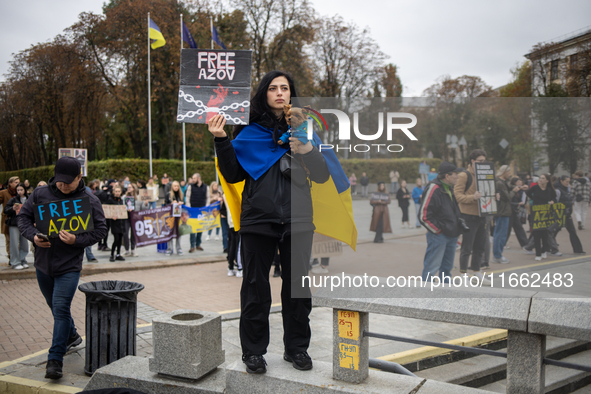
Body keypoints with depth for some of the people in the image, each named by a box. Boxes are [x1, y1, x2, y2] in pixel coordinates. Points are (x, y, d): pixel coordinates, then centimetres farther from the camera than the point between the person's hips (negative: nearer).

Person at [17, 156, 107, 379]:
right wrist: (33, 236, -13)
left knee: (61, 309, -11)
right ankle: (71, 336, 44)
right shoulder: (40, 194, 0)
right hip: (43, 263, 5)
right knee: (56, 307, 20)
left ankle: (55, 359, -5)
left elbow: (100, 230, -6)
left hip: (69, 266, -4)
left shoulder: (90, 200, -8)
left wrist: (77, 241, -22)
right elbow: (23, 217, 7)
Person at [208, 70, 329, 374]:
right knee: (255, 287, 4)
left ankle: (296, 347, 23)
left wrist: (307, 150, -10)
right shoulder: (249, 131, 6)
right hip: (258, 219, -1)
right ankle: (253, 351, 18)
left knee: (297, 286, 8)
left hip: (297, 220, 2)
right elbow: (233, 175, 5)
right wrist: (221, 141, -7)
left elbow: (322, 177, 7)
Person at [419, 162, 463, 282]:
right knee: (431, 267, -5)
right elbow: (424, 216, -20)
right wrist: (438, 230, -15)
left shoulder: (451, 188, 13)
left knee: (447, 267, 17)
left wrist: (457, 229, 14)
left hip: (452, 235, 9)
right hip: (438, 236, -9)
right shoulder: (433, 189, -17)